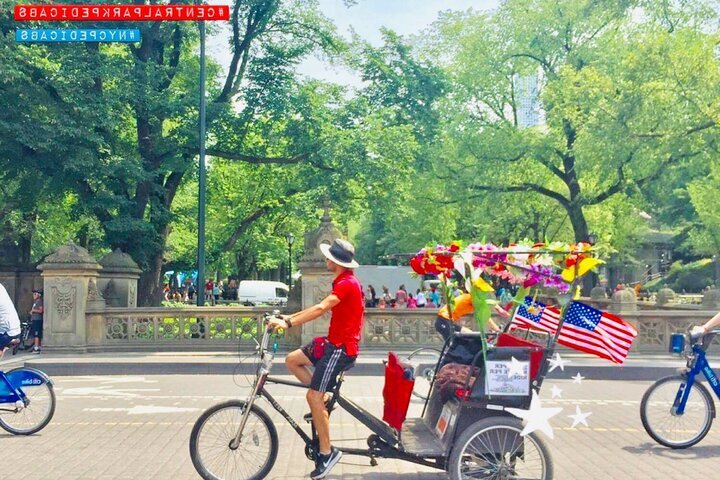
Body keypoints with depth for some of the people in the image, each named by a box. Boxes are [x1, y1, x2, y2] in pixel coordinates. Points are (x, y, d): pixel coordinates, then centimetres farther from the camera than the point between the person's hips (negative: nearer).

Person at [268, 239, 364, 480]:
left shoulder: (347, 284, -19)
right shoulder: (342, 282, 14)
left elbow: (320, 309, -31)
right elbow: (321, 307, 17)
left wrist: (288, 323, -35)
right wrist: (290, 316, 12)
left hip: (341, 347, -10)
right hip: (333, 342, 10)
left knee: (314, 397, -12)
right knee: (292, 360, 8)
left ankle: (327, 453, -5)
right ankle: (325, 400, 13)